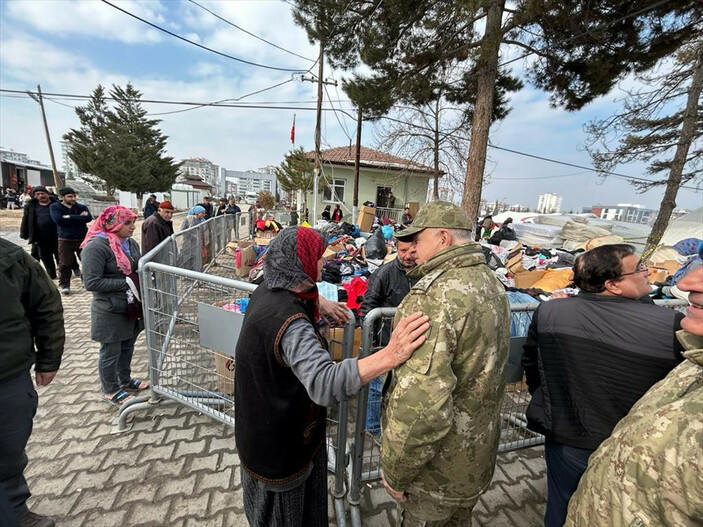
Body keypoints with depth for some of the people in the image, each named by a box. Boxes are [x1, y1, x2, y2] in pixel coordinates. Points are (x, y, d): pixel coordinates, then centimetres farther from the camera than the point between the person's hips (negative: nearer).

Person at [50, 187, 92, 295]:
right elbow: (58, 220, -17)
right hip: (65, 240, -1)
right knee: (65, 264, 0)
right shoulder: (55, 207, 1)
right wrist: (79, 218, -15)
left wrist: (70, 217, -17)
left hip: (83, 239, 2)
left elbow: (88, 218, -15)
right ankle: (64, 285, 11)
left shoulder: (82, 207, 5)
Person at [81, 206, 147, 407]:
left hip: (131, 307, 7)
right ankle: (110, 391, 31)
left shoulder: (131, 243, 4)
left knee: (128, 347, 22)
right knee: (111, 352, 11)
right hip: (110, 311, -7)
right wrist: (126, 283, -23)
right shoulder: (96, 246, -19)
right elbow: (91, 282, -22)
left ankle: (125, 380, 42)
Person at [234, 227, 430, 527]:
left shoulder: (267, 292, -8)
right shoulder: (290, 323, -38)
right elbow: (324, 384, -50)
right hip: (281, 437, -9)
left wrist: (318, 303, 7)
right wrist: (390, 355, -57)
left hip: (263, 419, 9)